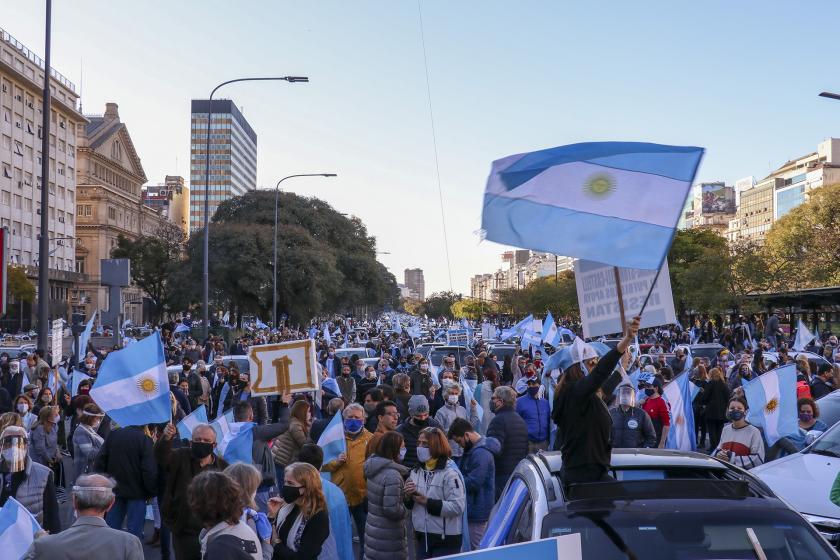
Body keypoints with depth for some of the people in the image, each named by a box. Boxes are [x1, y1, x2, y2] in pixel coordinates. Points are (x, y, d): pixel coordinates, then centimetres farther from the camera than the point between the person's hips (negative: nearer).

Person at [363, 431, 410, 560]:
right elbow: (392, 509, -28)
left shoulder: (374, 467, 1)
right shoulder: (392, 475, -25)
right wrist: (405, 511, -8)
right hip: (389, 537, -8)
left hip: (373, 530, 8)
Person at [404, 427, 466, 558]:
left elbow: (458, 506, -23)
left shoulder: (449, 473, -14)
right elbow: (410, 504, 17)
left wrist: (427, 502, -21)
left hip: (446, 540, -6)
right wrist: (408, 496, -6)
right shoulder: (415, 472, 7)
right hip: (421, 537, 6)